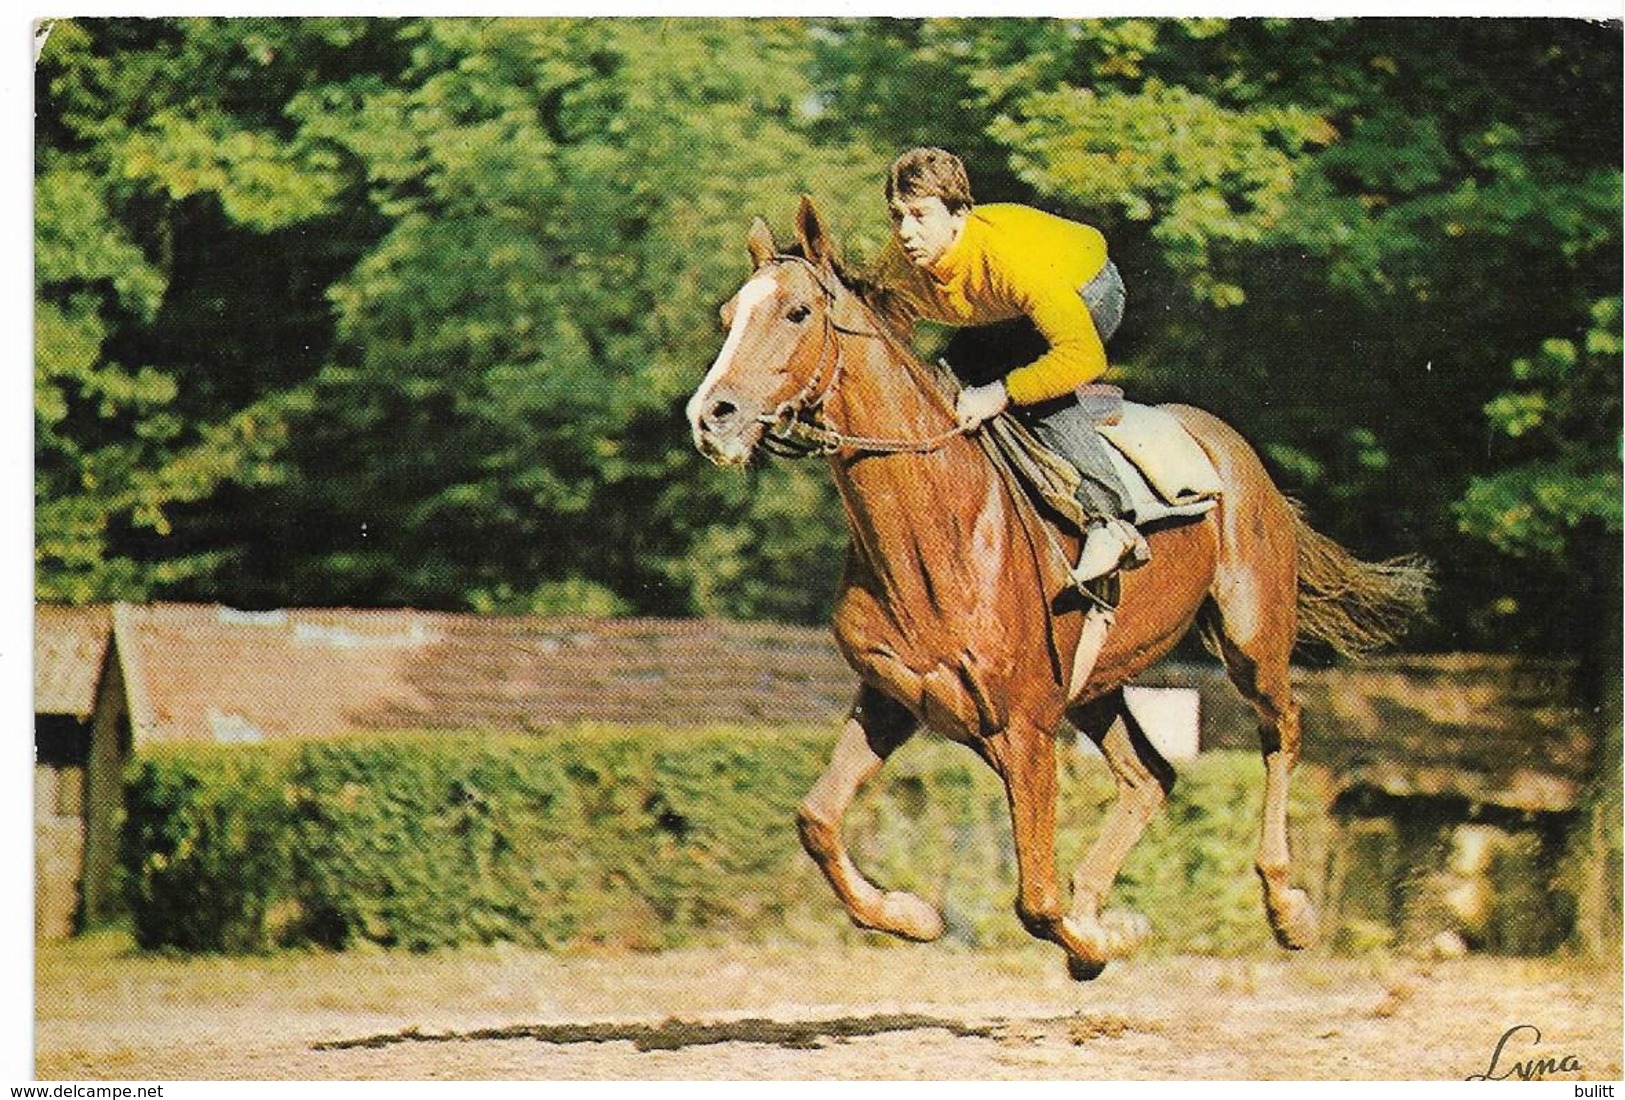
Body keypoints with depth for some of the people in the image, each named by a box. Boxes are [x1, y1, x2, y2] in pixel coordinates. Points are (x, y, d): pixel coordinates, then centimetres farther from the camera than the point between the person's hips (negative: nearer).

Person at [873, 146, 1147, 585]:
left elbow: (1083, 357, -44)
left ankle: (1108, 521, -32)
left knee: (1034, 384, -30)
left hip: (1087, 293, -7)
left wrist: (1000, 395, -44)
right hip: (1008, 316, 7)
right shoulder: (897, 268, -24)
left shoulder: (1010, 256, -43)